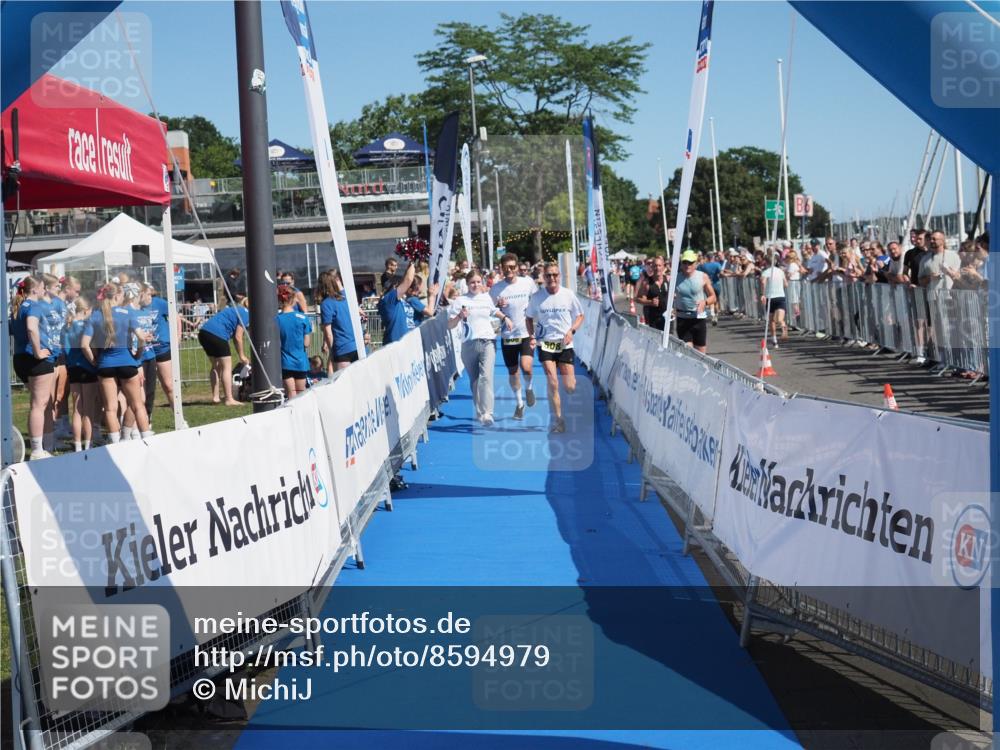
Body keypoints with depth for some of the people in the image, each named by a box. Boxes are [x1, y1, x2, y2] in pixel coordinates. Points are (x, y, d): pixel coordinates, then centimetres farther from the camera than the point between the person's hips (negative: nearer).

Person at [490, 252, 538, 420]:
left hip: (526, 333, -1)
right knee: (513, 371, 9)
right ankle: (519, 403, 30)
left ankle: (529, 387, 14)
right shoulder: (496, 288, -3)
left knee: (526, 367, -19)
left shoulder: (528, 282, -4)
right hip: (507, 335, 2)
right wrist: (498, 306, -18)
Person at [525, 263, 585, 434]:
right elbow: (529, 318, 11)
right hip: (545, 343, 0)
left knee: (569, 387, -3)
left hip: (565, 344, 1)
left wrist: (571, 331, -9)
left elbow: (579, 316, 8)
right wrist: (531, 336, -5)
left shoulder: (568, 295, -1)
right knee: (552, 383, -13)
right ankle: (557, 420, -3)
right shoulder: (536, 297, -1)